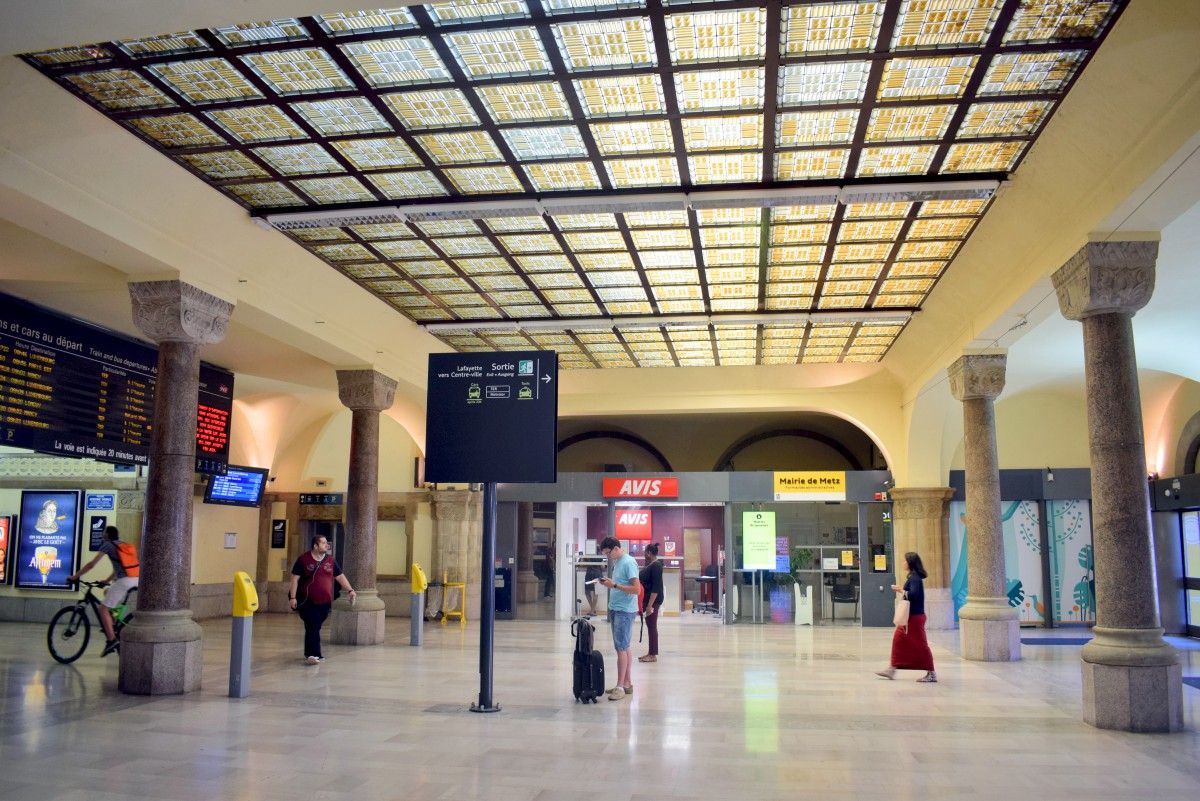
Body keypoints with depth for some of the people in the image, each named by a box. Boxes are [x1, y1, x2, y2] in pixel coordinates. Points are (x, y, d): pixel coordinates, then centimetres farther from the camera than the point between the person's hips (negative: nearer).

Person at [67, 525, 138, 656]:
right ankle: (115, 626, 27)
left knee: (103, 609, 0)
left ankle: (111, 639, -13)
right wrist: (107, 580, 43)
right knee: (108, 592, 31)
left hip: (124, 581, -7)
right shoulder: (127, 545, 27)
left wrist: (74, 577, 13)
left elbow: (92, 564, 4)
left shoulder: (108, 544, 7)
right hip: (136, 580, 7)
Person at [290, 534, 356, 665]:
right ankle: (314, 654, -14)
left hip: (325, 602, 5)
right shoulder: (304, 559, -4)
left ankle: (309, 654, 23)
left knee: (315, 628, 12)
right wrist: (292, 597, -10)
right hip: (308, 601, -5)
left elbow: (340, 577, 13)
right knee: (312, 628, -12)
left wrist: (350, 590, 2)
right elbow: (295, 578, -4)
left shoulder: (330, 560, 10)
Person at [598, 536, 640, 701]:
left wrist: (614, 585, -21)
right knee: (624, 648, 12)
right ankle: (627, 683, 18)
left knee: (622, 648, -9)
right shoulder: (616, 562, 13)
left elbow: (636, 588, -20)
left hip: (625, 611, -9)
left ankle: (620, 686, -8)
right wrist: (608, 582, 3)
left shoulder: (628, 562, -15)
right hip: (615, 609, 9)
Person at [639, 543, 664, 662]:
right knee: (650, 626, 13)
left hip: (652, 600, -10)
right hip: (647, 599, 10)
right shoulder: (651, 565, 11)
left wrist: (650, 605, -26)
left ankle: (653, 655, 1)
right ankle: (651, 652, 19)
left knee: (652, 627, -4)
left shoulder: (656, 566, -18)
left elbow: (656, 587, -23)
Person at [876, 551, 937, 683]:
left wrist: (901, 591, -16)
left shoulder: (914, 578, -18)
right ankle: (891, 669, 16)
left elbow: (914, 594, -29)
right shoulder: (913, 576, 12)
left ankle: (931, 674, 7)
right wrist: (901, 589, 7)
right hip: (909, 616, 10)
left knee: (920, 644, -2)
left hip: (915, 616, -10)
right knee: (898, 640, 12)